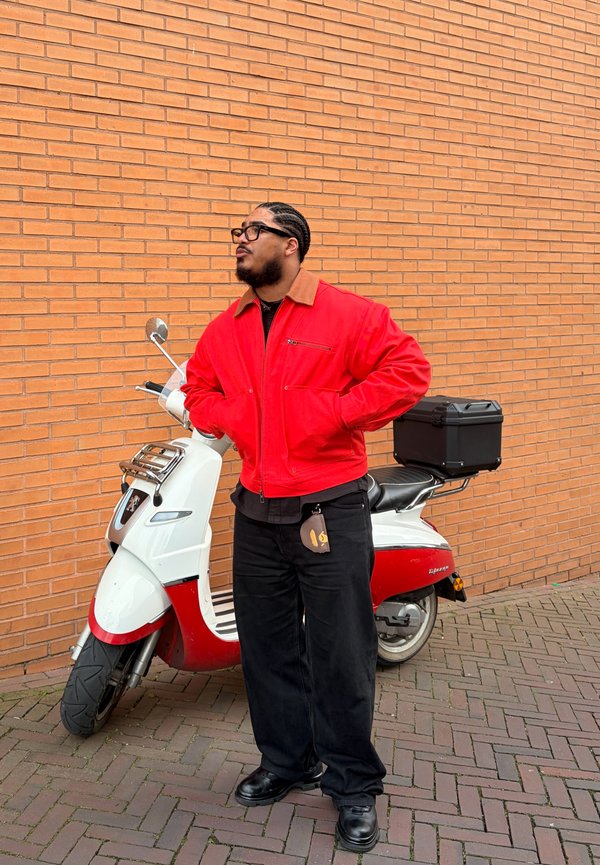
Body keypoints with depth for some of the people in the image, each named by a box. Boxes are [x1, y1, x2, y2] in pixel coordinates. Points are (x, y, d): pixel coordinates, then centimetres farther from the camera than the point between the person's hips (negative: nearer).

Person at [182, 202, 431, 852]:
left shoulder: (348, 314, -7)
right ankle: (286, 761, 37)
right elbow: (198, 388, 22)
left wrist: (333, 412, -17)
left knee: (341, 654, 3)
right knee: (267, 648, 16)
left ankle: (354, 785, 21)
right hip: (256, 513, 6)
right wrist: (230, 418, 1)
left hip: (330, 511, -5)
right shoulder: (225, 329, 10)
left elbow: (406, 371, -11)